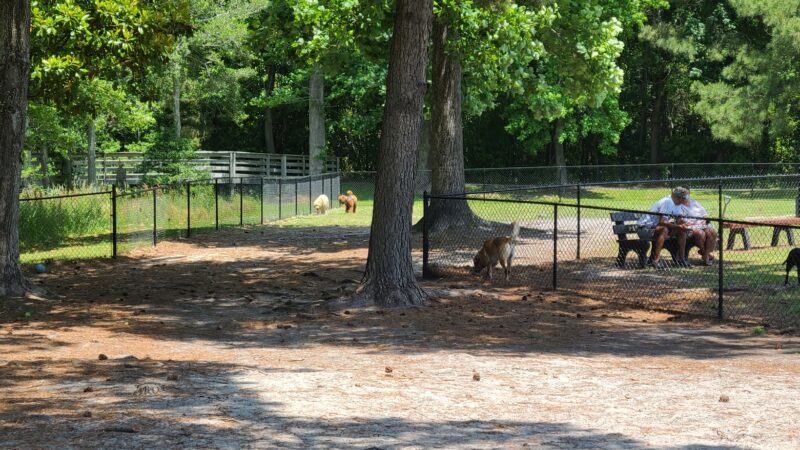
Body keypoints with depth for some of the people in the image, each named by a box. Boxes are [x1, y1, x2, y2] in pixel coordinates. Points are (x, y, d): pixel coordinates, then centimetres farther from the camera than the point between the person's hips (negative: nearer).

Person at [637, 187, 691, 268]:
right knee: (664, 229, -37)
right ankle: (655, 259, -36)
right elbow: (662, 221, -31)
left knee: (682, 230, 2)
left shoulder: (677, 204, 7)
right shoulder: (667, 202, -23)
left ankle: (681, 258, 6)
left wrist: (684, 225, -15)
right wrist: (678, 226, -30)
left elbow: (679, 220, 7)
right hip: (643, 228, -10)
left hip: (656, 226, 10)